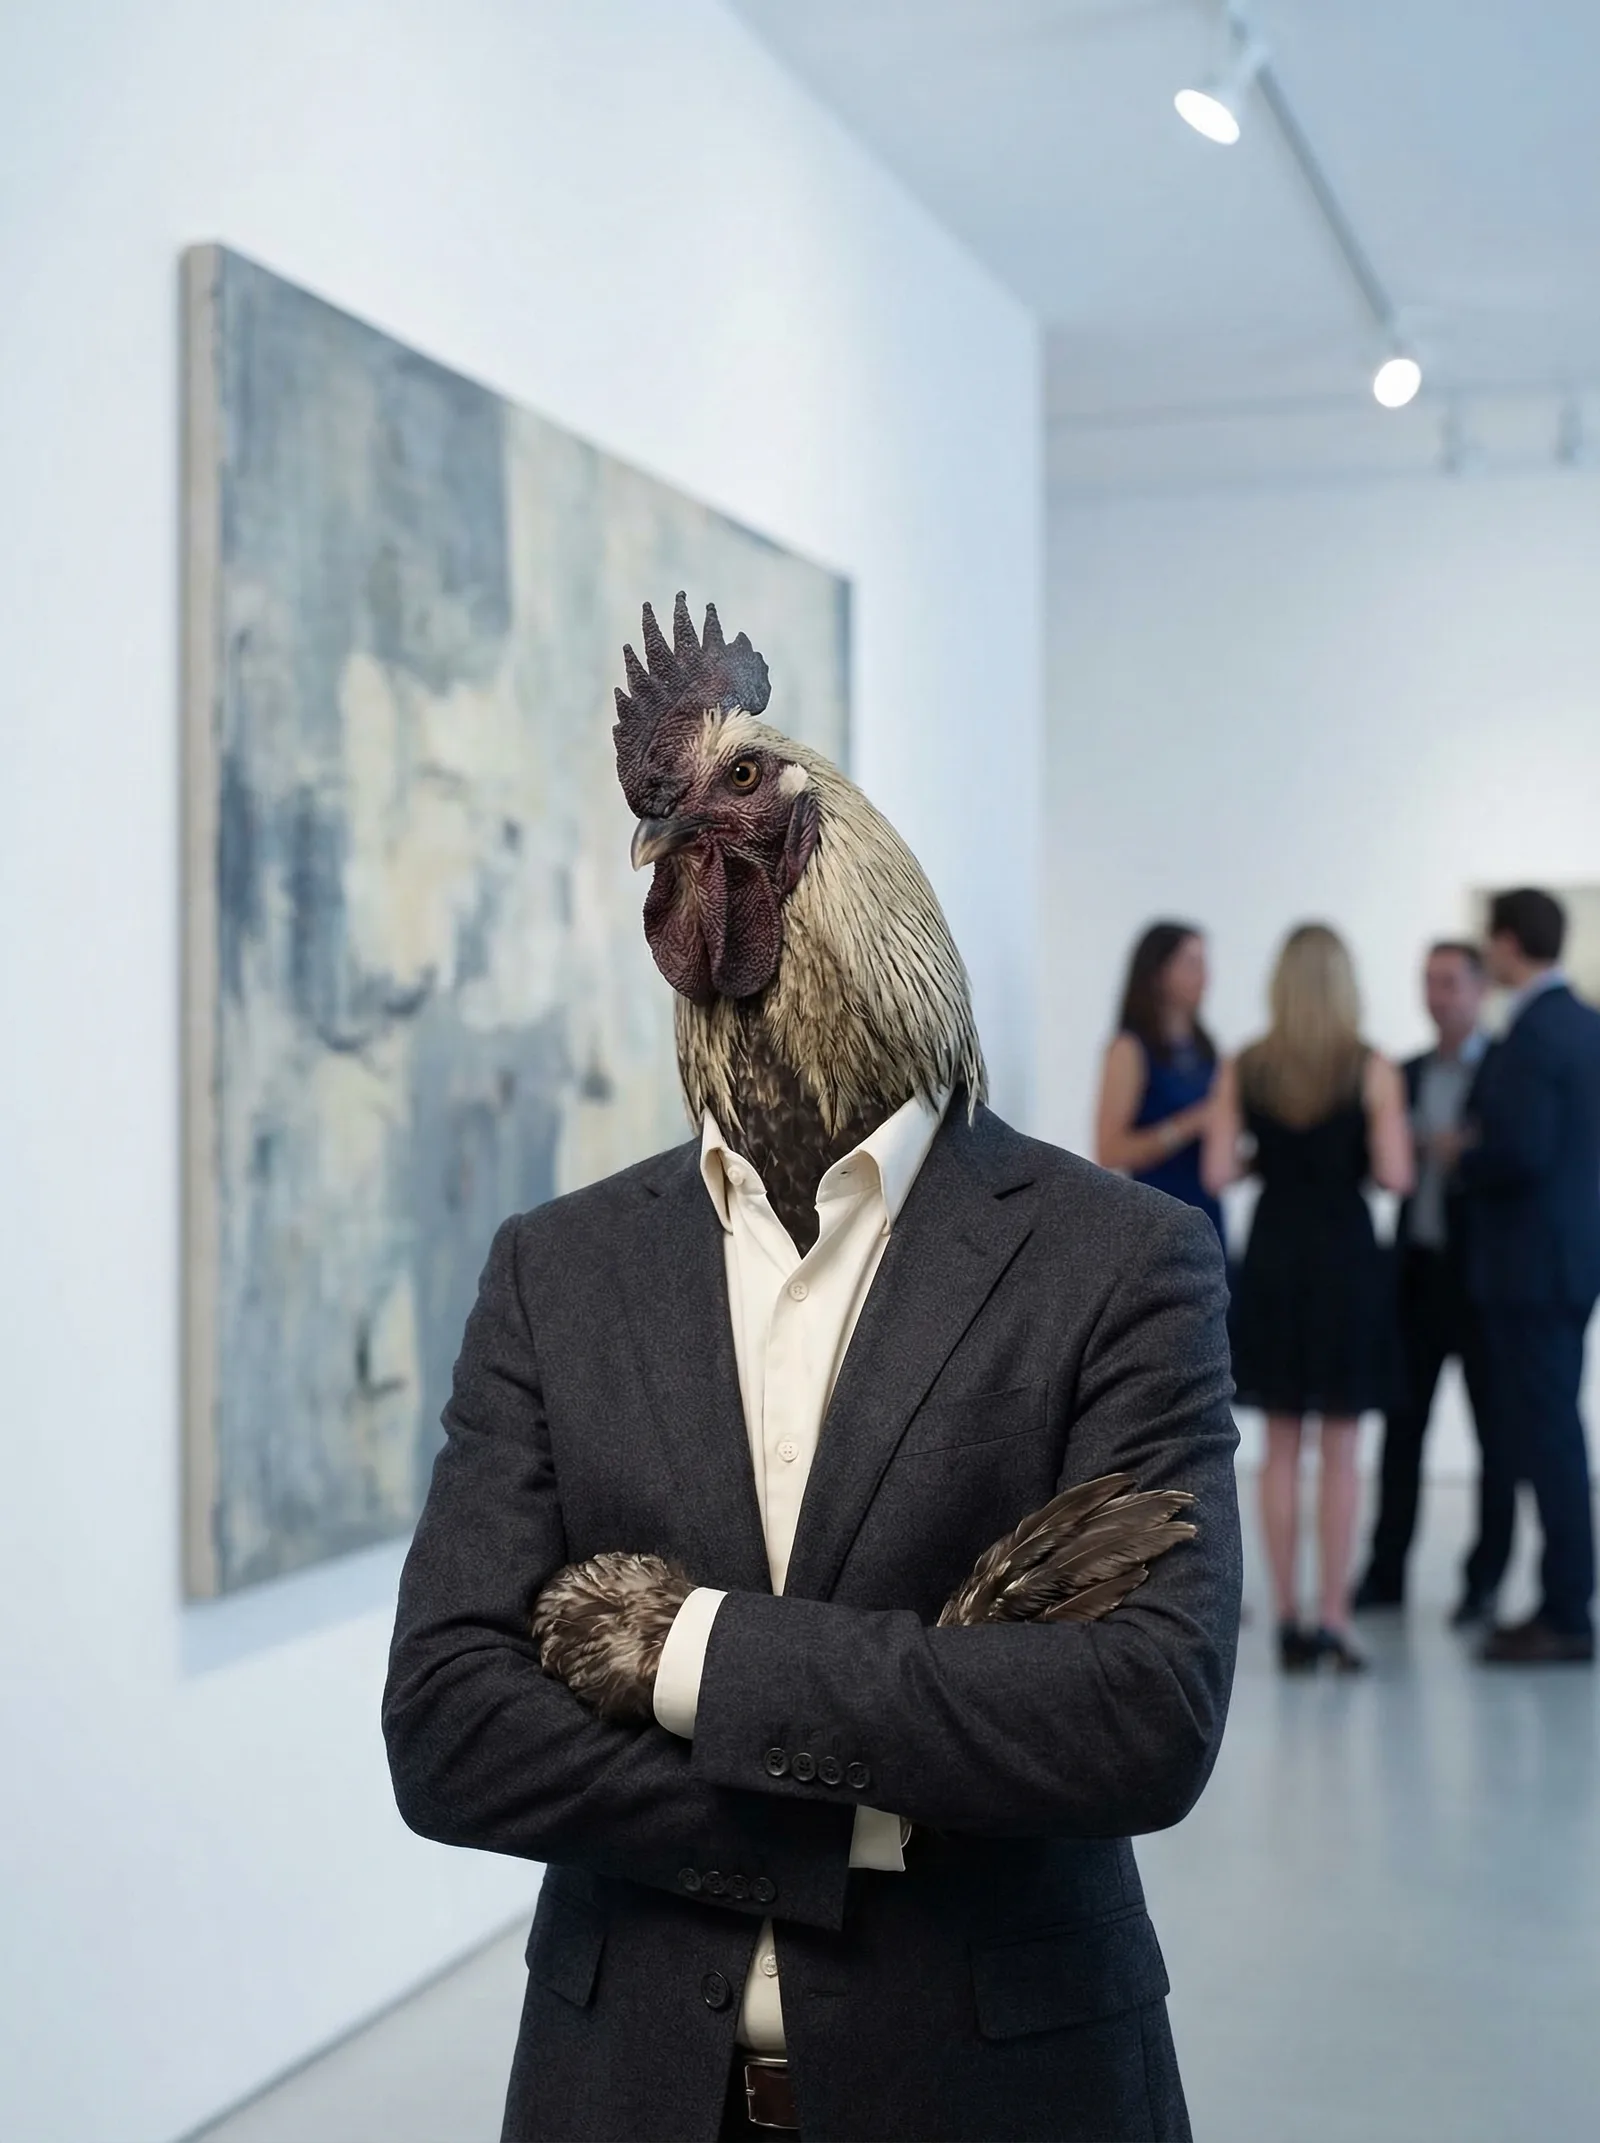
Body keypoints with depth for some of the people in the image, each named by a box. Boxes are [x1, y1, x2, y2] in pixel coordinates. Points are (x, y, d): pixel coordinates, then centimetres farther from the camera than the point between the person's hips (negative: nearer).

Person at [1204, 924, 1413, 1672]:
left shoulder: (1243, 1070, -1)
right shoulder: (1372, 1070, -7)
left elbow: (1217, 1173, -5)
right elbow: (1395, 1175, -11)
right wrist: (1351, 1158, 9)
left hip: (1273, 1255, 2)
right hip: (1347, 1253, -2)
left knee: (1281, 1448, 10)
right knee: (1340, 1449, 5)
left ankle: (1288, 1617, 11)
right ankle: (1333, 1617, 2)